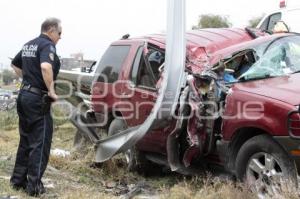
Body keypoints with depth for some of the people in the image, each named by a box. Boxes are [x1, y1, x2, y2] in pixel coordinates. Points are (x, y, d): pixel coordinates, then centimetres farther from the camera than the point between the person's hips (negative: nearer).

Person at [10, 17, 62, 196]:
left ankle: (18, 179, 24)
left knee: (26, 140, 18)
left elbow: (15, 64, 29)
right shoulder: (47, 45, -13)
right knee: (40, 143, -1)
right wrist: (51, 90, -23)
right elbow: (45, 67, -33)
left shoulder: (29, 45, 15)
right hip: (38, 99, -9)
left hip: (25, 95, 9)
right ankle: (34, 185, 3)